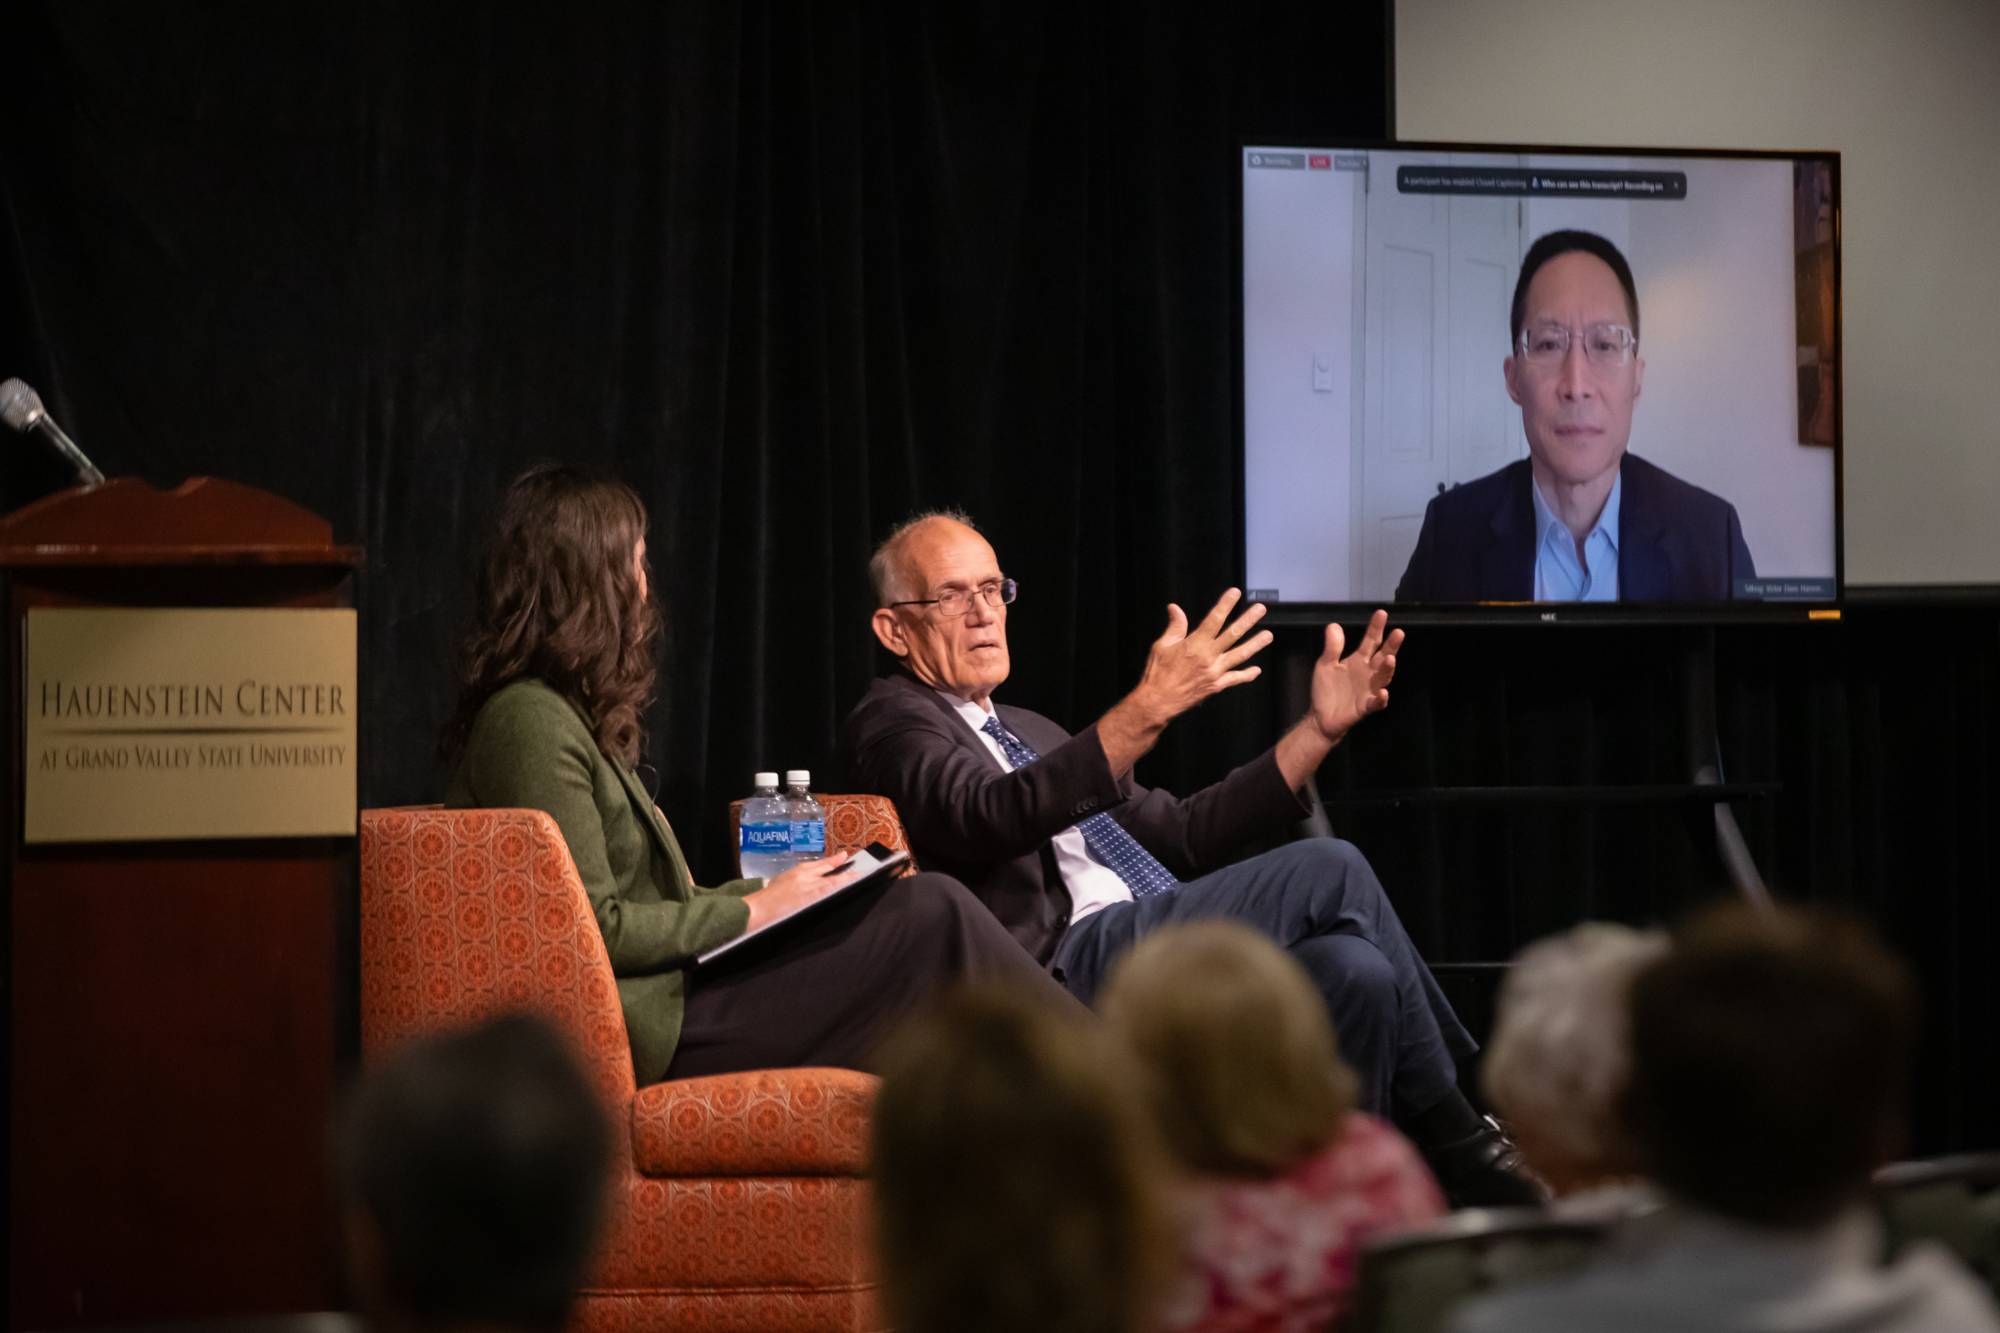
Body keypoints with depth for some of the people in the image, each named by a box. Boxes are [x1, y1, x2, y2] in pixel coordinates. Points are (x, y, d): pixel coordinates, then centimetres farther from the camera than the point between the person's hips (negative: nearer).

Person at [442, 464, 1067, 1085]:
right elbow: (592, 928, -18)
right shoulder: (528, 722, -14)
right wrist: (751, 911, -9)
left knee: (932, 902, -3)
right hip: (649, 1030, -10)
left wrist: (774, 890, 10)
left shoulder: (568, 716, 19)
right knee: (933, 918, -14)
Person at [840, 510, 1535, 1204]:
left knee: (1357, 970, -20)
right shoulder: (889, 722, 3)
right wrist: (1151, 707, -28)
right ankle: (1460, 1143, -8)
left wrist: (1322, 727, 17)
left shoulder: (1031, 732, 30)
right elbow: (993, 816, -19)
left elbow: (1185, 833, 26)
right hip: (1068, 962, -8)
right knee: (1329, 870, -18)